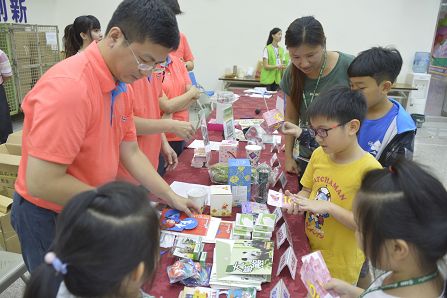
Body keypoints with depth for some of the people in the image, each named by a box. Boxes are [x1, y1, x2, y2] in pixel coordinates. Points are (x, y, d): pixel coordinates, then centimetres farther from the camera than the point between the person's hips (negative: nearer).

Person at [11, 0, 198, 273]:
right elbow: (41, 183, -30)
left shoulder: (120, 87, -2)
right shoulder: (68, 87, -30)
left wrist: (171, 197, 0)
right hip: (49, 219, -8)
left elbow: (130, 151, 2)